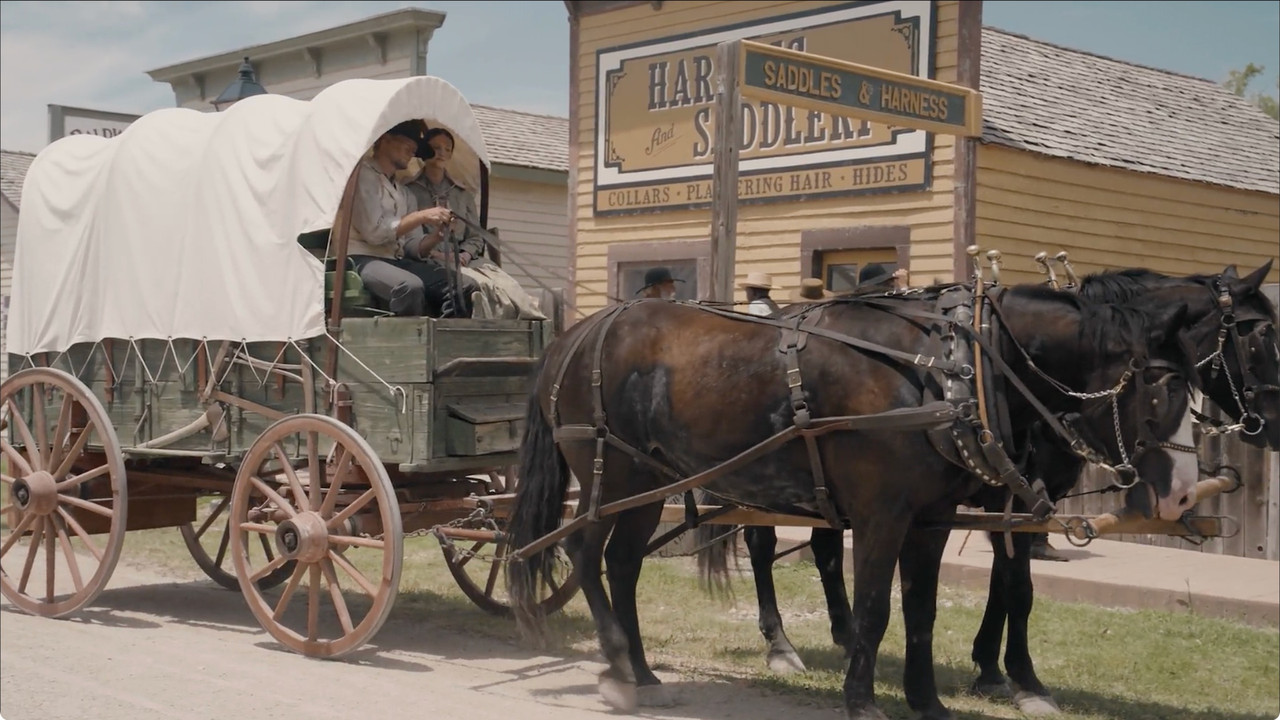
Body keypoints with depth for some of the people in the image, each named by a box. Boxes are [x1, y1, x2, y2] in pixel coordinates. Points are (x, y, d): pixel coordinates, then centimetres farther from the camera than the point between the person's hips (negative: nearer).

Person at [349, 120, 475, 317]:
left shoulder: (404, 193, 21)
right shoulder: (363, 175, -3)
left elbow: (413, 244, 14)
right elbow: (374, 232, -13)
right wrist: (421, 216, -14)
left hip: (397, 260, 8)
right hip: (363, 259, -8)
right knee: (411, 286, -36)